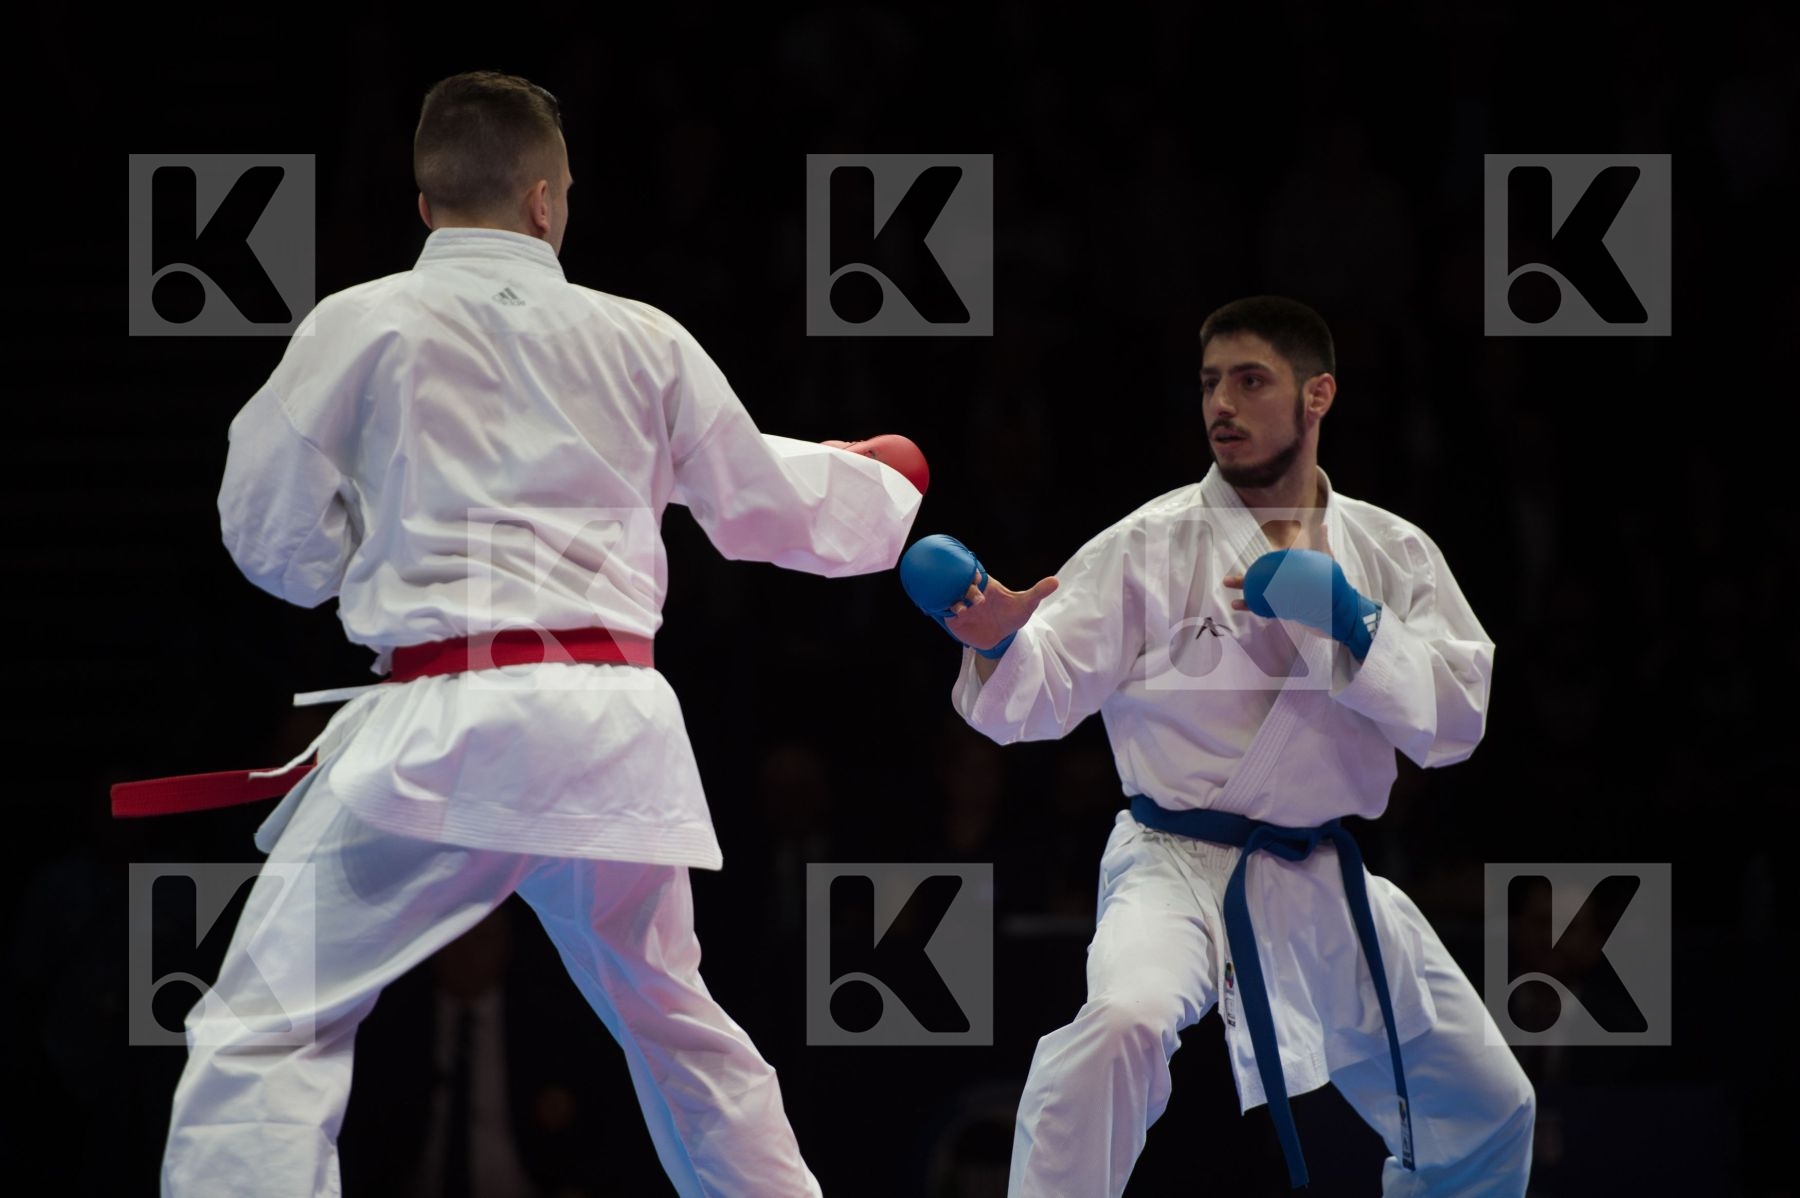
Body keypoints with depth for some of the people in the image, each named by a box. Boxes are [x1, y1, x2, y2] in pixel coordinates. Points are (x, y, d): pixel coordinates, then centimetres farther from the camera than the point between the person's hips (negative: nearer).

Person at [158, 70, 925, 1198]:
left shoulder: (358, 327, 0)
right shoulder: (642, 340, 11)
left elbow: (273, 534, 4)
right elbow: (763, 503, 25)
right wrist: (881, 488, 46)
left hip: (447, 723, -5)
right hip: (619, 721, 5)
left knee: (263, 1033, -8)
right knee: (675, 1023, 26)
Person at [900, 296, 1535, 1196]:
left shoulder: (1391, 554, 4)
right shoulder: (1152, 545, -6)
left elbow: (1456, 720, -6)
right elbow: (1038, 698, -12)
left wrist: (1345, 619, -20)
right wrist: (997, 642, -35)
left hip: (1325, 886, 5)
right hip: (1180, 866, -5)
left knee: (1484, 1112, 14)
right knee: (1122, 1023, -36)